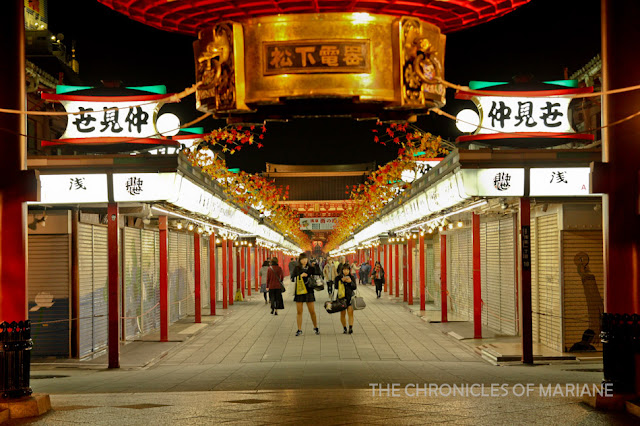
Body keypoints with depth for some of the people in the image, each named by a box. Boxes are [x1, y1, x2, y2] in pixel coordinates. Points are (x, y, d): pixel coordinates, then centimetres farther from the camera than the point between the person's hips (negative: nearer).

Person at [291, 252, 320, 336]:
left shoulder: (311, 268, 2)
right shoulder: (297, 268, 3)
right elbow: (292, 278, -4)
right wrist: (300, 276, -16)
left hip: (309, 291, -1)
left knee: (312, 311, 2)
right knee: (299, 311, 2)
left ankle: (316, 327, 20)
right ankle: (299, 329, 8)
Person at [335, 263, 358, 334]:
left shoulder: (352, 277, 6)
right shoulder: (338, 278, 3)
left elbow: (355, 287, 3)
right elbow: (336, 287, -6)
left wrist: (350, 282, -14)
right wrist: (342, 280, -16)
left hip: (350, 297, 0)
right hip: (341, 297, 0)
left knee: (350, 312, -11)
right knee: (343, 314, 3)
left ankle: (351, 328, -16)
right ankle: (344, 328, 13)